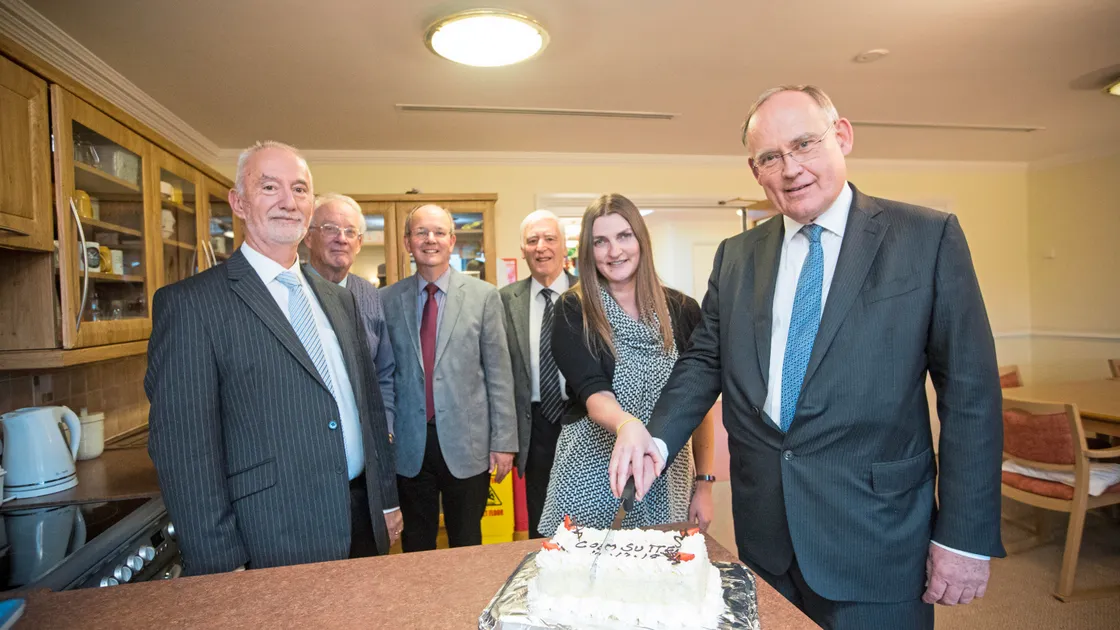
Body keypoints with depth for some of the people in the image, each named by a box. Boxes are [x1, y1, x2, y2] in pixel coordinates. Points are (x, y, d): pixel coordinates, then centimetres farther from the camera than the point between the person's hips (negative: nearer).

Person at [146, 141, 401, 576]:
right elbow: (182, 446, -12)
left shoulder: (338, 300, 10)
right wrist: (222, 567, -13)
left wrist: (387, 500, 13)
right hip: (274, 547, -6)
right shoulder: (190, 303, -9)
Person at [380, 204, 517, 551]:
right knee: (416, 547, 16)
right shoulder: (387, 299, 3)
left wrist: (504, 441, -4)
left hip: (466, 443, -1)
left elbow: (499, 373, -2)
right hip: (409, 446, 1)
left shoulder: (484, 296, -2)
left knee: (467, 547, 14)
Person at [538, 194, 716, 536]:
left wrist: (705, 483, 3)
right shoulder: (573, 313, -7)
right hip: (593, 483, -2)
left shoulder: (682, 310, -1)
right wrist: (627, 425, -39)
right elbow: (593, 394, -18)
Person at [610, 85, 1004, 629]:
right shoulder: (735, 256, 5)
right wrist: (658, 438, -9)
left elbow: (970, 391, -6)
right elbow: (704, 360, 8)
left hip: (876, 541, -3)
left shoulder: (927, 237, -5)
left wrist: (964, 537, -7)